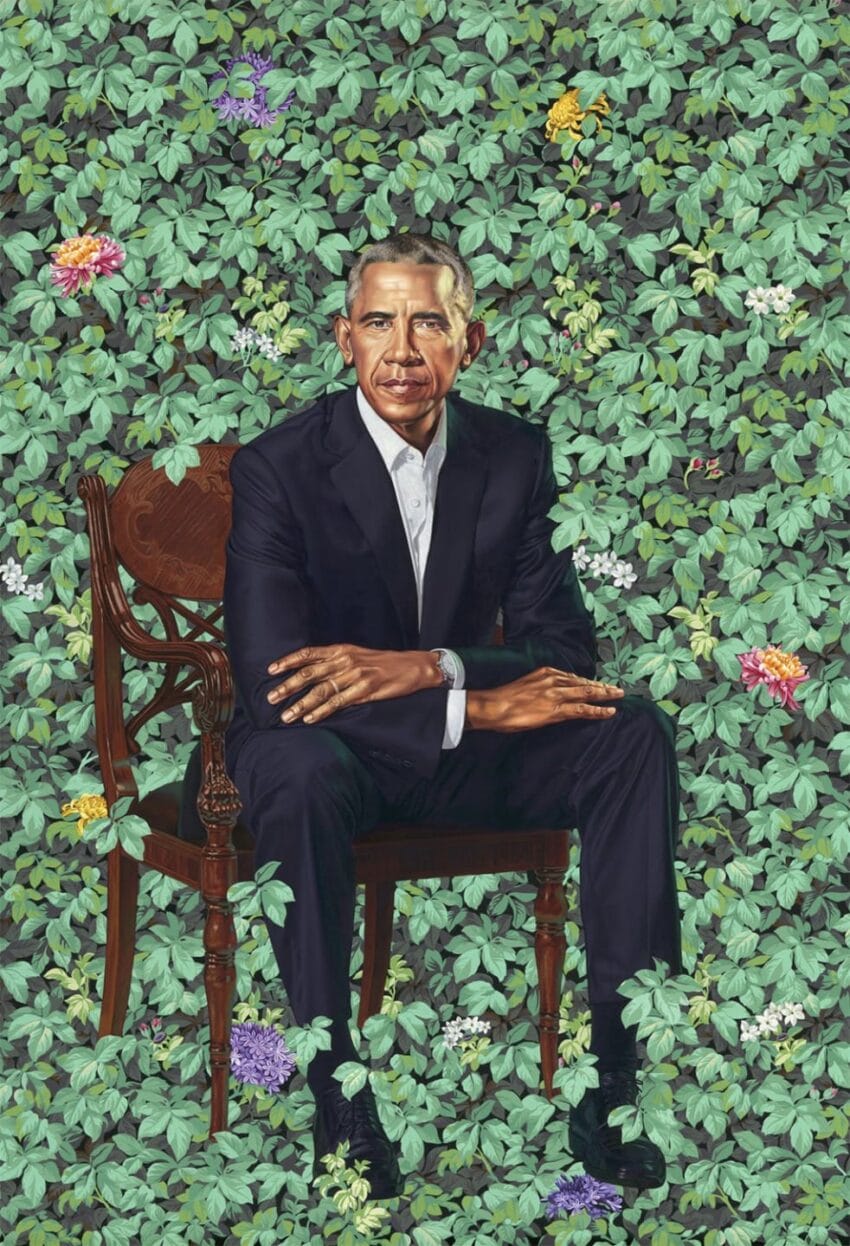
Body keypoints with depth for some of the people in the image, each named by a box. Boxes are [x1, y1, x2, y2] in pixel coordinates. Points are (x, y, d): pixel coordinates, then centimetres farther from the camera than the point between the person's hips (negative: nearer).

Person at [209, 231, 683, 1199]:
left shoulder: (514, 454, -2)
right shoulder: (277, 469, -15)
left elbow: (563, 644, -6)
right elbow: (268, 685, -23)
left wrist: (425, 667, -26)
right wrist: (476, 706, -29)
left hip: (466, 741, 4)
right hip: (334, 747, -4)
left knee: (633, 730, -21)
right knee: (298, 770, -38)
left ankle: (611, 1077, -22)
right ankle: (337, 1096, -26)